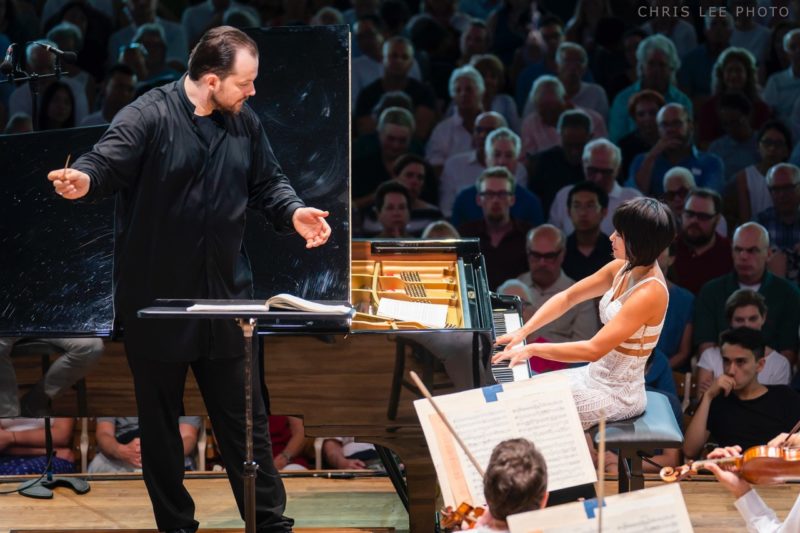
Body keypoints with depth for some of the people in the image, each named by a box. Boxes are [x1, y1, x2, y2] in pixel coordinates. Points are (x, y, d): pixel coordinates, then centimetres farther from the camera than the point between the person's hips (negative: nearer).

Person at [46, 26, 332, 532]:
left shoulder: (244, 121, 4)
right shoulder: (149, 117, -14)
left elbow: (267, 181, 14)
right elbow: (108, 160, -27)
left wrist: (293, 212, -6)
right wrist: (83, 179, -50)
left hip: (226, 295, 4)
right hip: (156, 298, -4)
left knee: (244, 416, 8)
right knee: (160, 421, 8)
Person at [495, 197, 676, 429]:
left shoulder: (648, 293, -26)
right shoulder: (623, 269, 1)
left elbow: (594, 349, -29)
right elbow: (567, 297, 9)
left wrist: (533, 349, -23)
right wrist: (523, 332, -2)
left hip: (616, 395, -8)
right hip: (596, 375, 8)